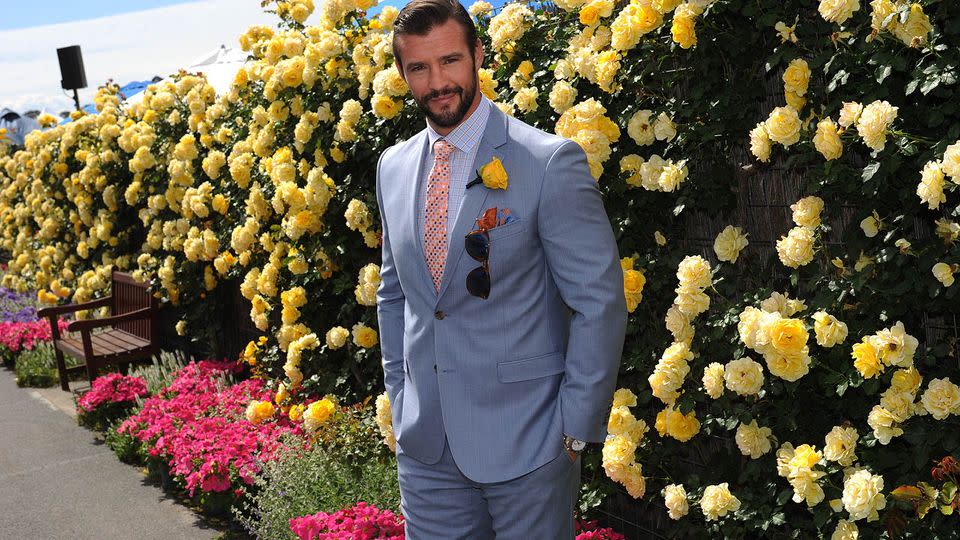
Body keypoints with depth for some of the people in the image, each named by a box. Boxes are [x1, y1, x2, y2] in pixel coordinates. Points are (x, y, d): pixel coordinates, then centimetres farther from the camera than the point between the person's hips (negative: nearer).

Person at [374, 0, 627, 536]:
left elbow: (600, 304, -11)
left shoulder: (552, 161, -12)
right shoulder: (394, 167, 7)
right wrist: (401, 401, 13)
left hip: (526, 440, -5)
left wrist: (576, 430, -11)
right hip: (424, 442, 5)